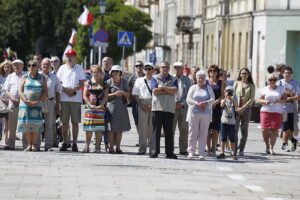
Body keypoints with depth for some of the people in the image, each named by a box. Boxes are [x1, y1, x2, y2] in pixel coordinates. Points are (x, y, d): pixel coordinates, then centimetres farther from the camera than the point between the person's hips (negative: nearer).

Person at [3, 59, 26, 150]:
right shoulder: (10, 77, 18)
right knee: (11, 124, 1)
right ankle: (10, 144, 2)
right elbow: (6, 90, 11)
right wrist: (13, 99, -6)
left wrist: (21, 99, -12)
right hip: (12, 103, 3)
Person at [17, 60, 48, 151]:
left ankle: (33, 144, 1)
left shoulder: (42, 78, 9)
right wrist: (26, 101, -13)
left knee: (36, 124, -6)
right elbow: (20, 91, 2)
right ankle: (29, 144, 4)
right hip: (25, 104, 1)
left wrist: (38, 101, -12)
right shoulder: (25, 77, 10)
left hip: (37, 105, -1)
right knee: (26, 123, -3)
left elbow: (45, 92, 2)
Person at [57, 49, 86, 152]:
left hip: (76, 98, -1)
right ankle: (65, 143, 8)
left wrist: (73, 89, -14)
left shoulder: (79, 68, 7)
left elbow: (82, 84, 1)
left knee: (75, 122, 0)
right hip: (64, 98, 1)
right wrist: (66, 91, -10)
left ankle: (74, 144, 3)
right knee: (64, 122, 2)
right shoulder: (62, 68, 10)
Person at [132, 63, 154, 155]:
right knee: (142, 126, -4)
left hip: (154, 105, -1)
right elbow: (135, 94, 10)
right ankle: (142, 148, -1)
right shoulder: (139, 81, 15)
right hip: (142, 103, 1)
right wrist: (141, 105, -4)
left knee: (152, 126, -4)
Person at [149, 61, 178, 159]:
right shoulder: (155, 78, 10)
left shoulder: (173, 79, 14)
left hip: (170, 109, 2)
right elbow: (155, 91, -7)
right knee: (156, 130, -4)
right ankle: (154, 152, -2)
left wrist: (162, 88, -6)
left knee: (169, 132, 3)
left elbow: (174, 90, -4)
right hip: (157, 108, -2)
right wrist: (169, 91, -3)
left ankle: (169, 152, 6)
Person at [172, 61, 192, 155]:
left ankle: (183, 149, 11)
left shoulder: (187, 80, 11)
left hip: (184, 108, 2)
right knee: (171, 129, -5)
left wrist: (182, 104, -7)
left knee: (184, 130, 4)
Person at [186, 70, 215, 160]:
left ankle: (201, 153, 1)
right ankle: (191, 152, 3)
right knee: (193, 133, -3)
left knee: (203, 134, -2)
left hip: (206, 114, 1)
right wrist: (197, 104, -16)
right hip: (194, 113, -1)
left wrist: (205, 103, -15)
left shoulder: (208, 88, 13)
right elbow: (188, 99, 0)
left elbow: (212, 99, 3)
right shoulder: (193, 87, 11)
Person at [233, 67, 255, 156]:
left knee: (244, 130, 2)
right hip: (236, 109, 0)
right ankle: (234, 149, -4)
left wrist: (243, 108, -9)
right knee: (234, 129, -8)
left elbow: (251, 99, -1)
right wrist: (236, 107, -6)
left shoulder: (251, 85, 5)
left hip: (246, 109, 0)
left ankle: (241, 150, 6)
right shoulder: (236, 83, 8)